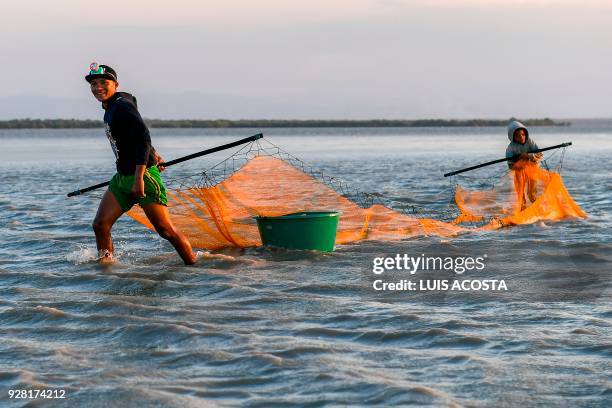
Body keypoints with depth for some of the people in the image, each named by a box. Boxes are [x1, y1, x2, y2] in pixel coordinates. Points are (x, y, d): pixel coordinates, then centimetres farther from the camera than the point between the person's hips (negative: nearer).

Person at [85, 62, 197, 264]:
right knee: (100, 225, -2)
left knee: (166, 229, -9)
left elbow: (143, 138, -24)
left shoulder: (122, 106, -15)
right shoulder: (110, 108, 14)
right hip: (122, 177, 9)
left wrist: (139, 178, -28)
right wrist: (154, 155, 40)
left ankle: (194, 266, 2)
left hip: (144, 175, -9)